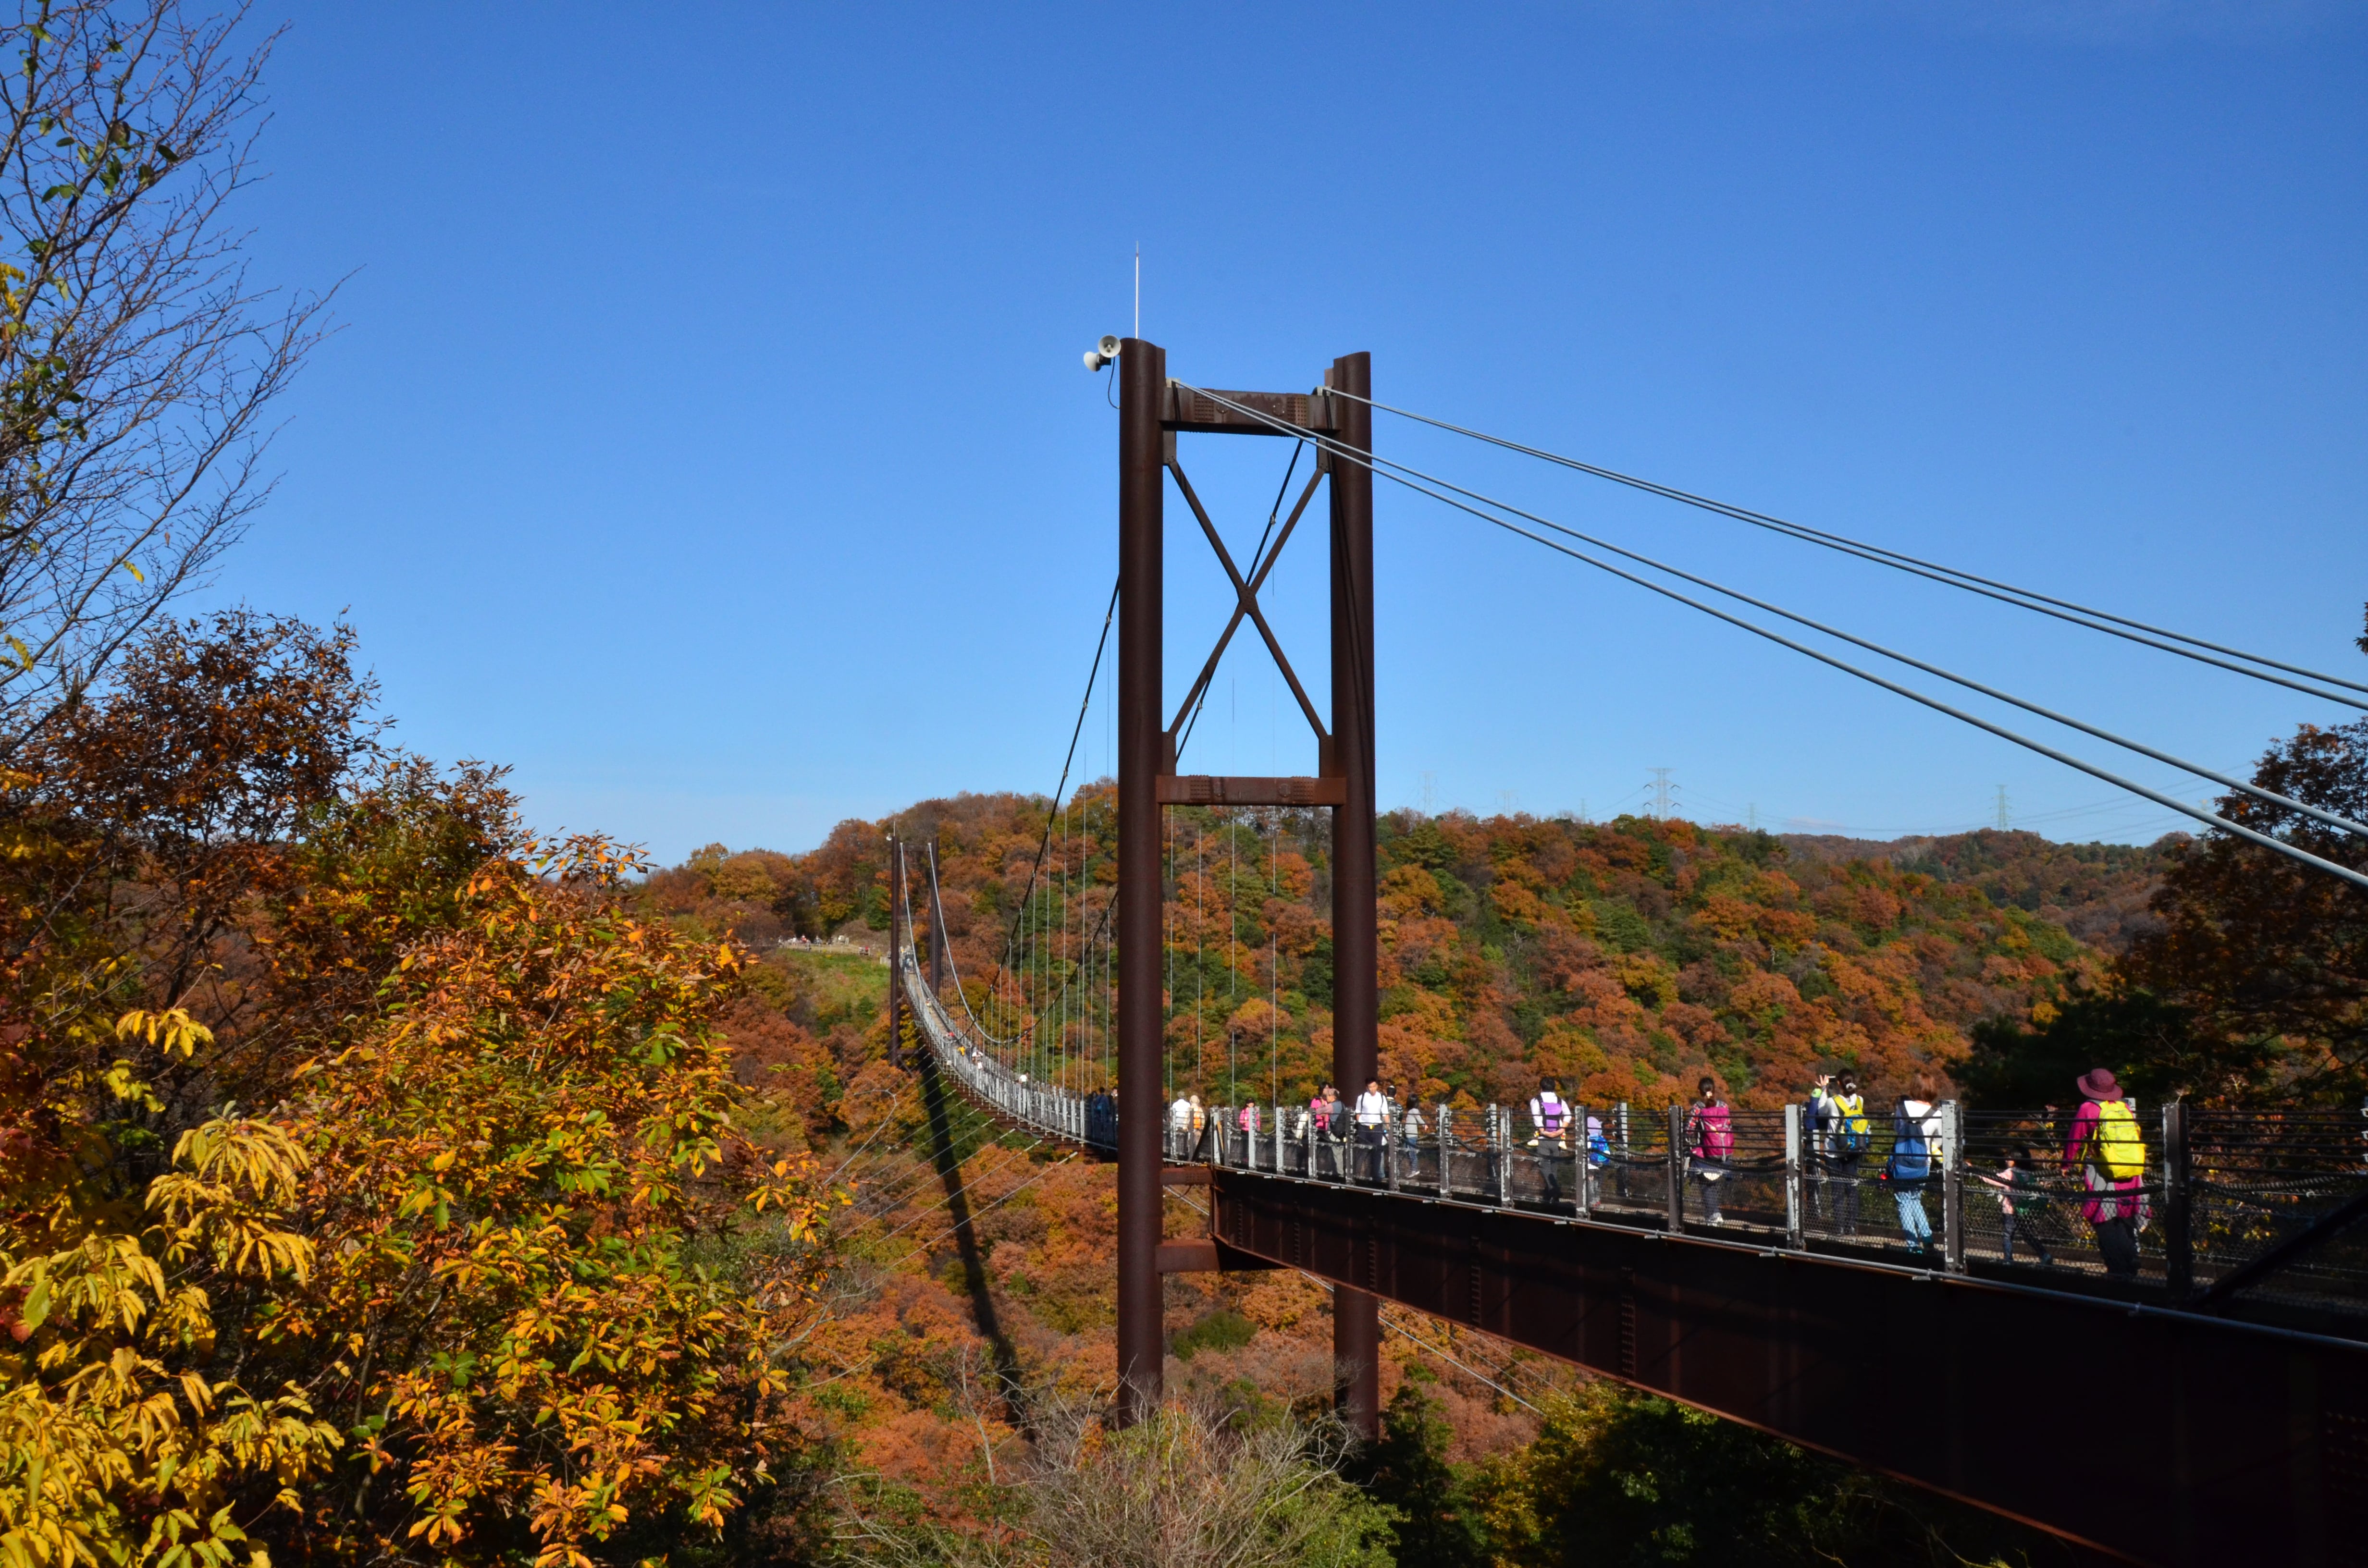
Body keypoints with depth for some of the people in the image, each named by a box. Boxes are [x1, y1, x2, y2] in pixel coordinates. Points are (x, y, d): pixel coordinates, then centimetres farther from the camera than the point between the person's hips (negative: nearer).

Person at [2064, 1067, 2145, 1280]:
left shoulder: (2088, 1109, -7)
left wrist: (2067, 1165, 15)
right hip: (2132, 1175, 6)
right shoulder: (2125, 1107, 7)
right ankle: (2131, 1269, 19)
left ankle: (2119, 1270, -3)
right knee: (2127, 1226, 15)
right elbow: (2137, 1139, 15)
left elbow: (2074, 1141, 0)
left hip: (2105, 1179, -6)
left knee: (2107, 1228, 1)